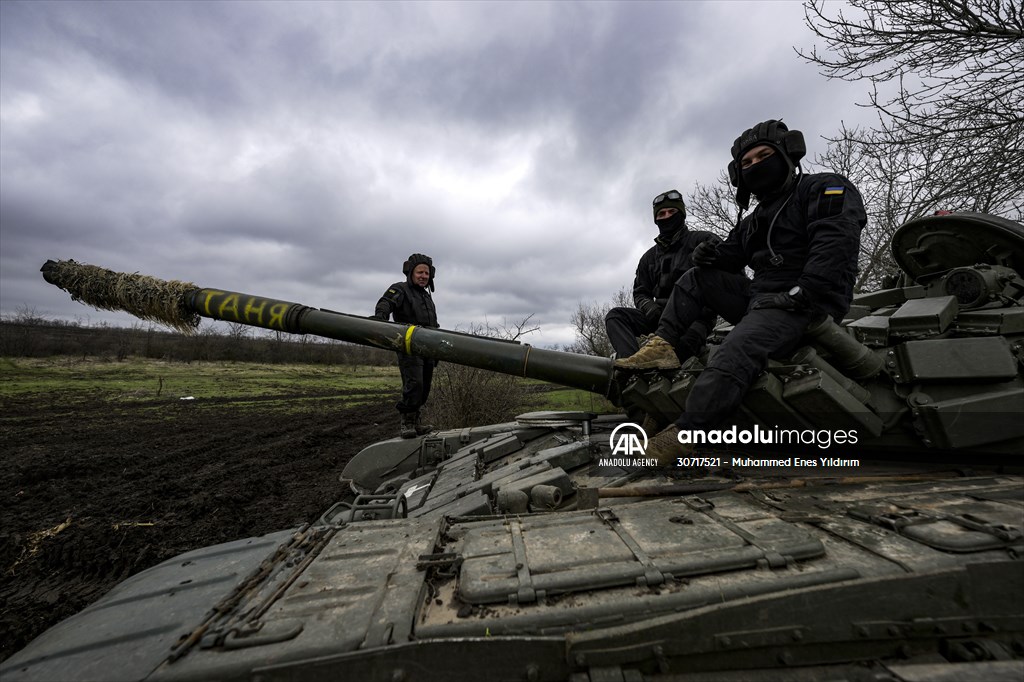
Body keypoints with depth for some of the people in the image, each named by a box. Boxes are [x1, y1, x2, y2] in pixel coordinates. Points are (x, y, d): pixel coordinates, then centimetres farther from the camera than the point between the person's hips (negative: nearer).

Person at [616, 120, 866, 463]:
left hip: (800, 307, -8)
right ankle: (662, 345, -9)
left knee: (734, 353, -34)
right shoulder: (754, 220, 25)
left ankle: (681, 437, -38)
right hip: (758, 298, 8)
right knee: (696, 278, 8)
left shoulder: (825, 189, 2)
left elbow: (835, 243, -15)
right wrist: (709, 255, -2)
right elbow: (729, 253, 23)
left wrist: (801, 294, -24)